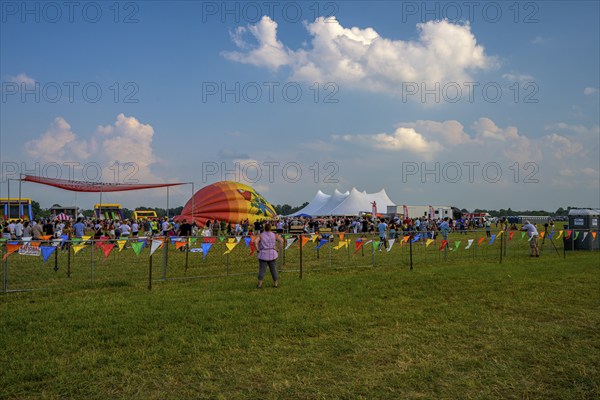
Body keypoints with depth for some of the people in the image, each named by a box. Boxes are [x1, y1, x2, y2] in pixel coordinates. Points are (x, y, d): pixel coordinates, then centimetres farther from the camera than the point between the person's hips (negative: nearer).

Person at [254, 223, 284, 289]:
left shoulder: (260, 235, -1)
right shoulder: (274, 235, 4)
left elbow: (255, 241, -17)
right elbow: (281, 240, -6)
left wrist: (258, 249, -8)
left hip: (263, 255, -1)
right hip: (272, 255, 1)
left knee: (262, 270, 4)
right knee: (273, 269, 10)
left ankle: (259, 284, 6)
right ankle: (275, 283, 16)